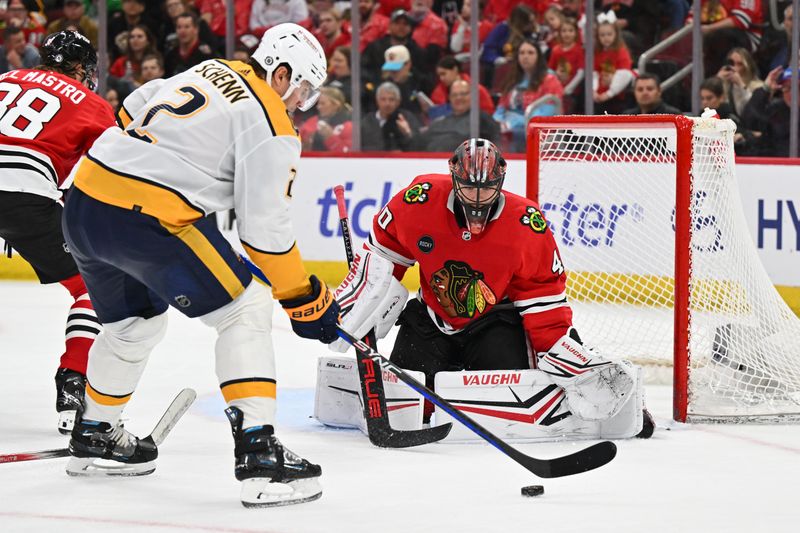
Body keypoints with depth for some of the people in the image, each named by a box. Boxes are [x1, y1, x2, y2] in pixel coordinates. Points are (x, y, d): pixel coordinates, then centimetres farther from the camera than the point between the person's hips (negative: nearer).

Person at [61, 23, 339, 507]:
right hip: (145, 218, -8)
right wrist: (304, 299, 0)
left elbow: (132, 112, 29)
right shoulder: (269, 123, -5)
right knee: (246, 311, 0)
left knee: (134, 321, 30)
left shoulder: (211, 71, 18)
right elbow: (265, 227, -8)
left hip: (83, 203, 8)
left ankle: (94, 437, 45)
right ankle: (259, 456, -10)